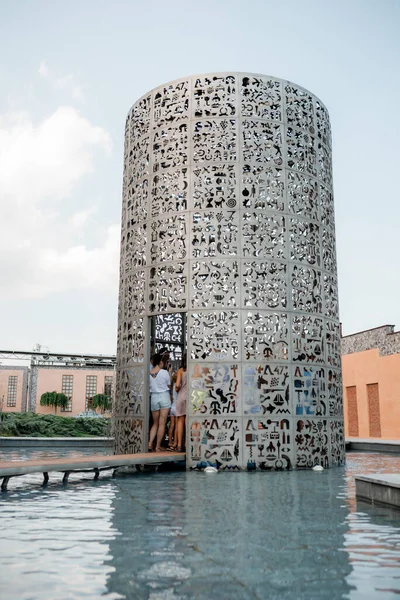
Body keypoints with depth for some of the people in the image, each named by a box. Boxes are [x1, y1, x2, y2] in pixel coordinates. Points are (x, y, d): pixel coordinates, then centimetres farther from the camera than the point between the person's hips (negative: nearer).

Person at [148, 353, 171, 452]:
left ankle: (150, 443, 0)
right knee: (162, 424, 1)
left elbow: (149, 387, 5)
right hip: (164, 396, -3)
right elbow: (169, 385, 2)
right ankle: (158, 447, 1)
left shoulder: (148, 374, 0)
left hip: (153, 397, 3)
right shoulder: (164, 372, -8)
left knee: (155, 423, 15)